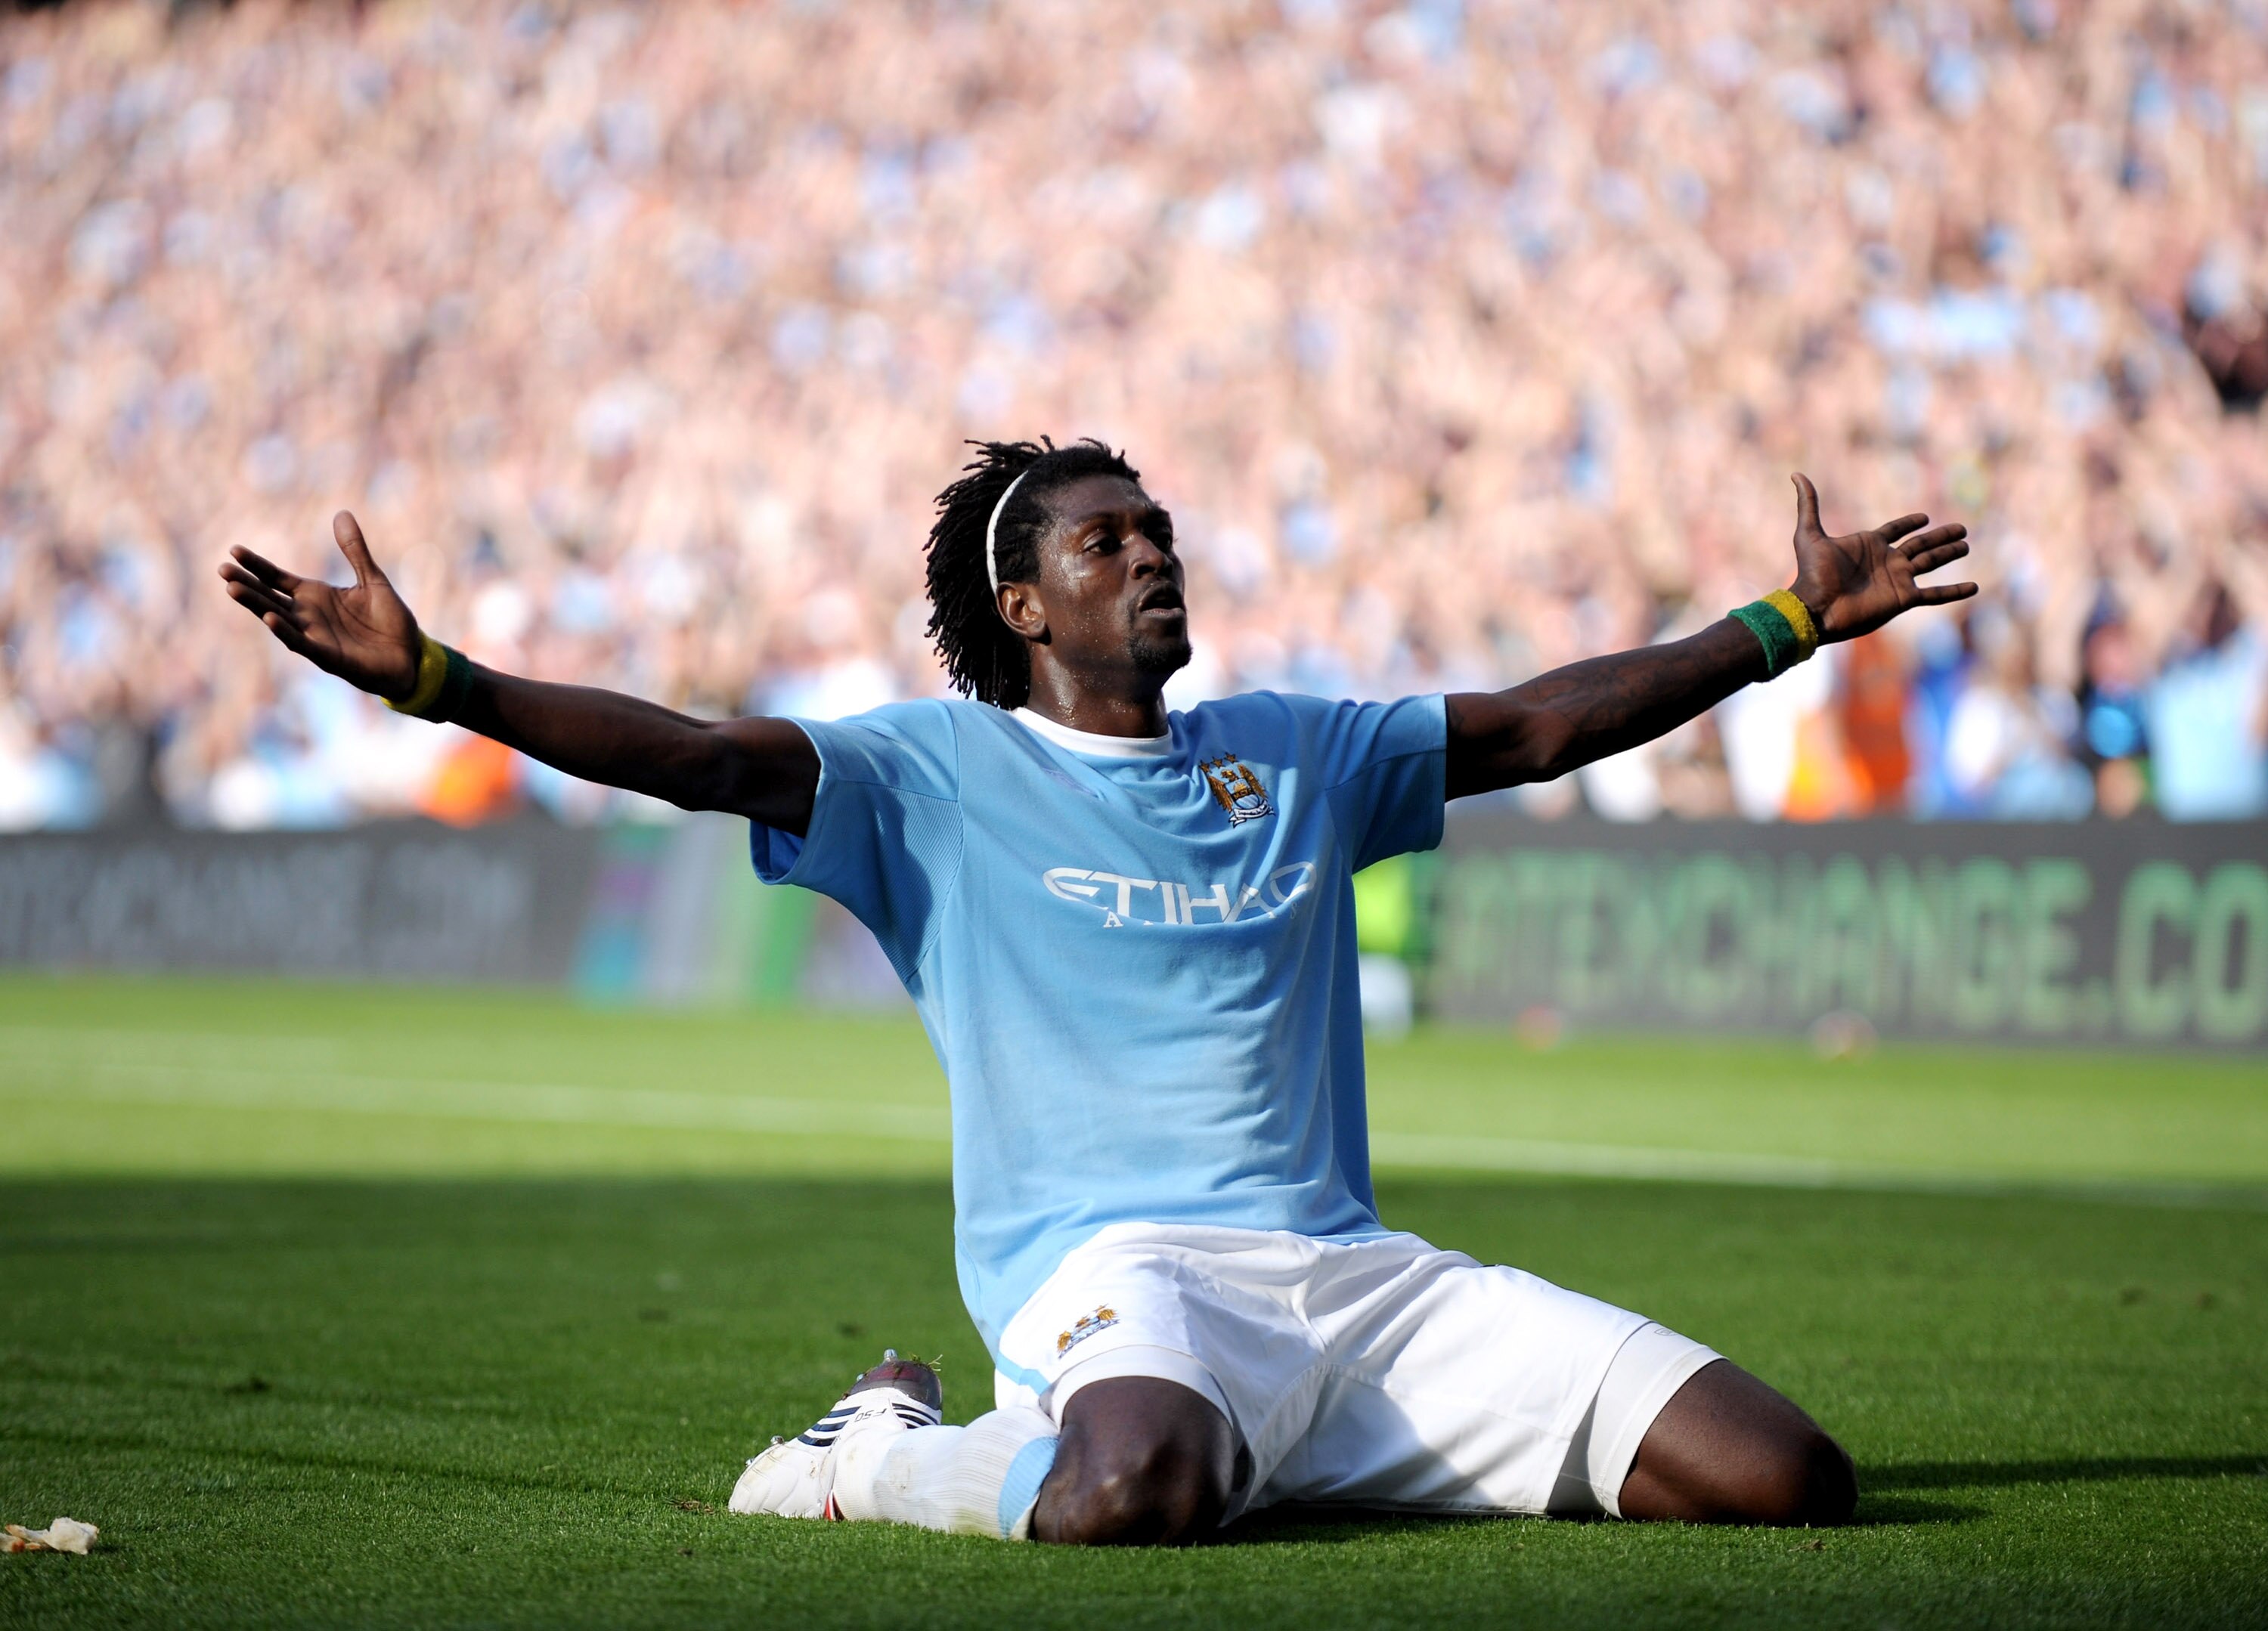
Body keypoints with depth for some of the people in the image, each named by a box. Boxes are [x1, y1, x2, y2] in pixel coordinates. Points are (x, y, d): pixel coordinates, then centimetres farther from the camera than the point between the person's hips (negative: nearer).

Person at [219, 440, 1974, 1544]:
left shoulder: (1296, 752, 21)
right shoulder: (938, 772, 6)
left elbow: (1542, 725, 28)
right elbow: (698, 754, -5)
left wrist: (1795, 621, 29)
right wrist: (425, 674, -18)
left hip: (1354, 1270, 6)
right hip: (1117, 1264, -6)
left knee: (1787, 1479, -7)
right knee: (1129, 1498, -44)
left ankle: (1292, 1449, 12)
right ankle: (889, 1452, -5)